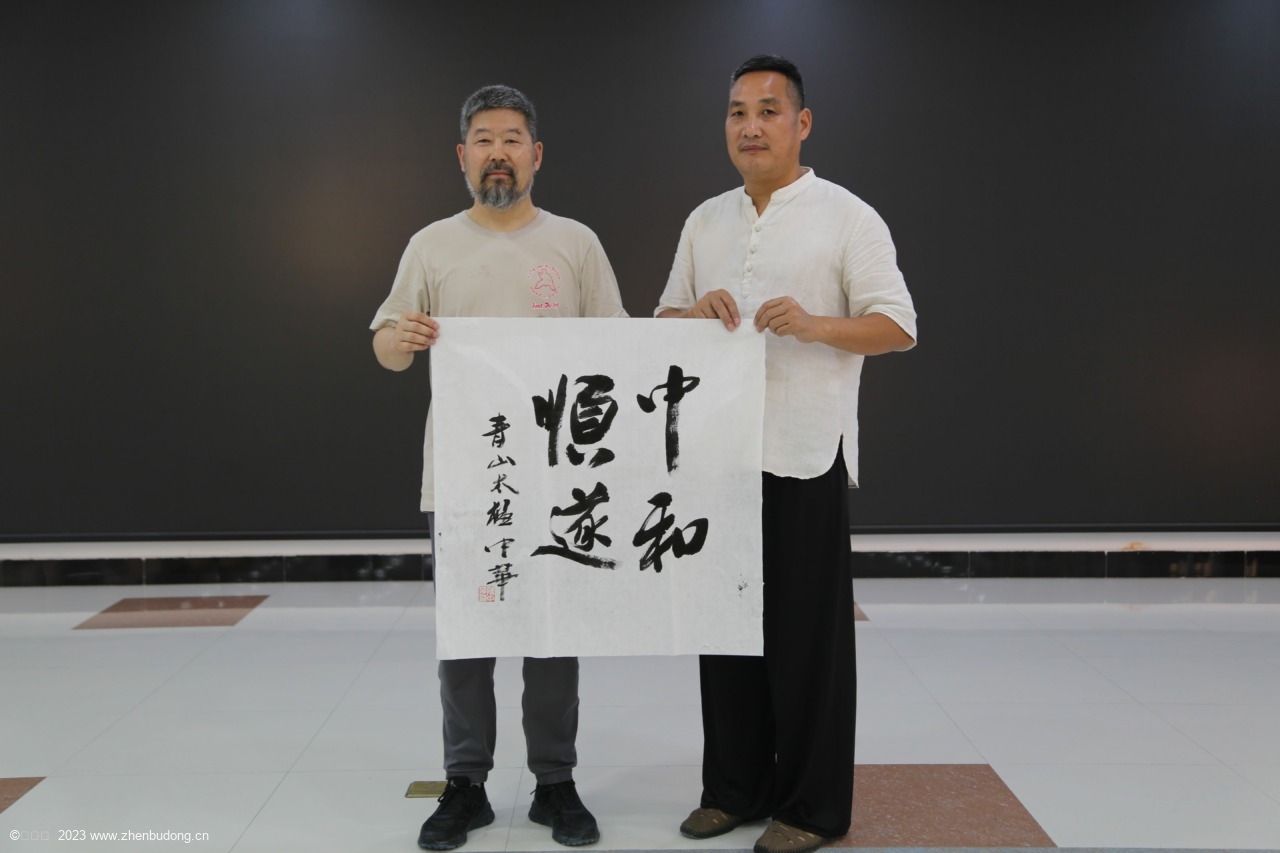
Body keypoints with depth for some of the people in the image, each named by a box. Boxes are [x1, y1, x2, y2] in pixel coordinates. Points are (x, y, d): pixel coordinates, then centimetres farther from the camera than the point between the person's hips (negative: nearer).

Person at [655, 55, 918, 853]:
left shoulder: (848, 217, -3)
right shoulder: (705, 221, 14)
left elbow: (898, 327, -6)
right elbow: (665, 321, 17)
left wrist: (814, 324, -22)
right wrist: (696, 311, -6)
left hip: (805, 455, -5)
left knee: (807, 632, 2)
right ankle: (736, 786, 25)